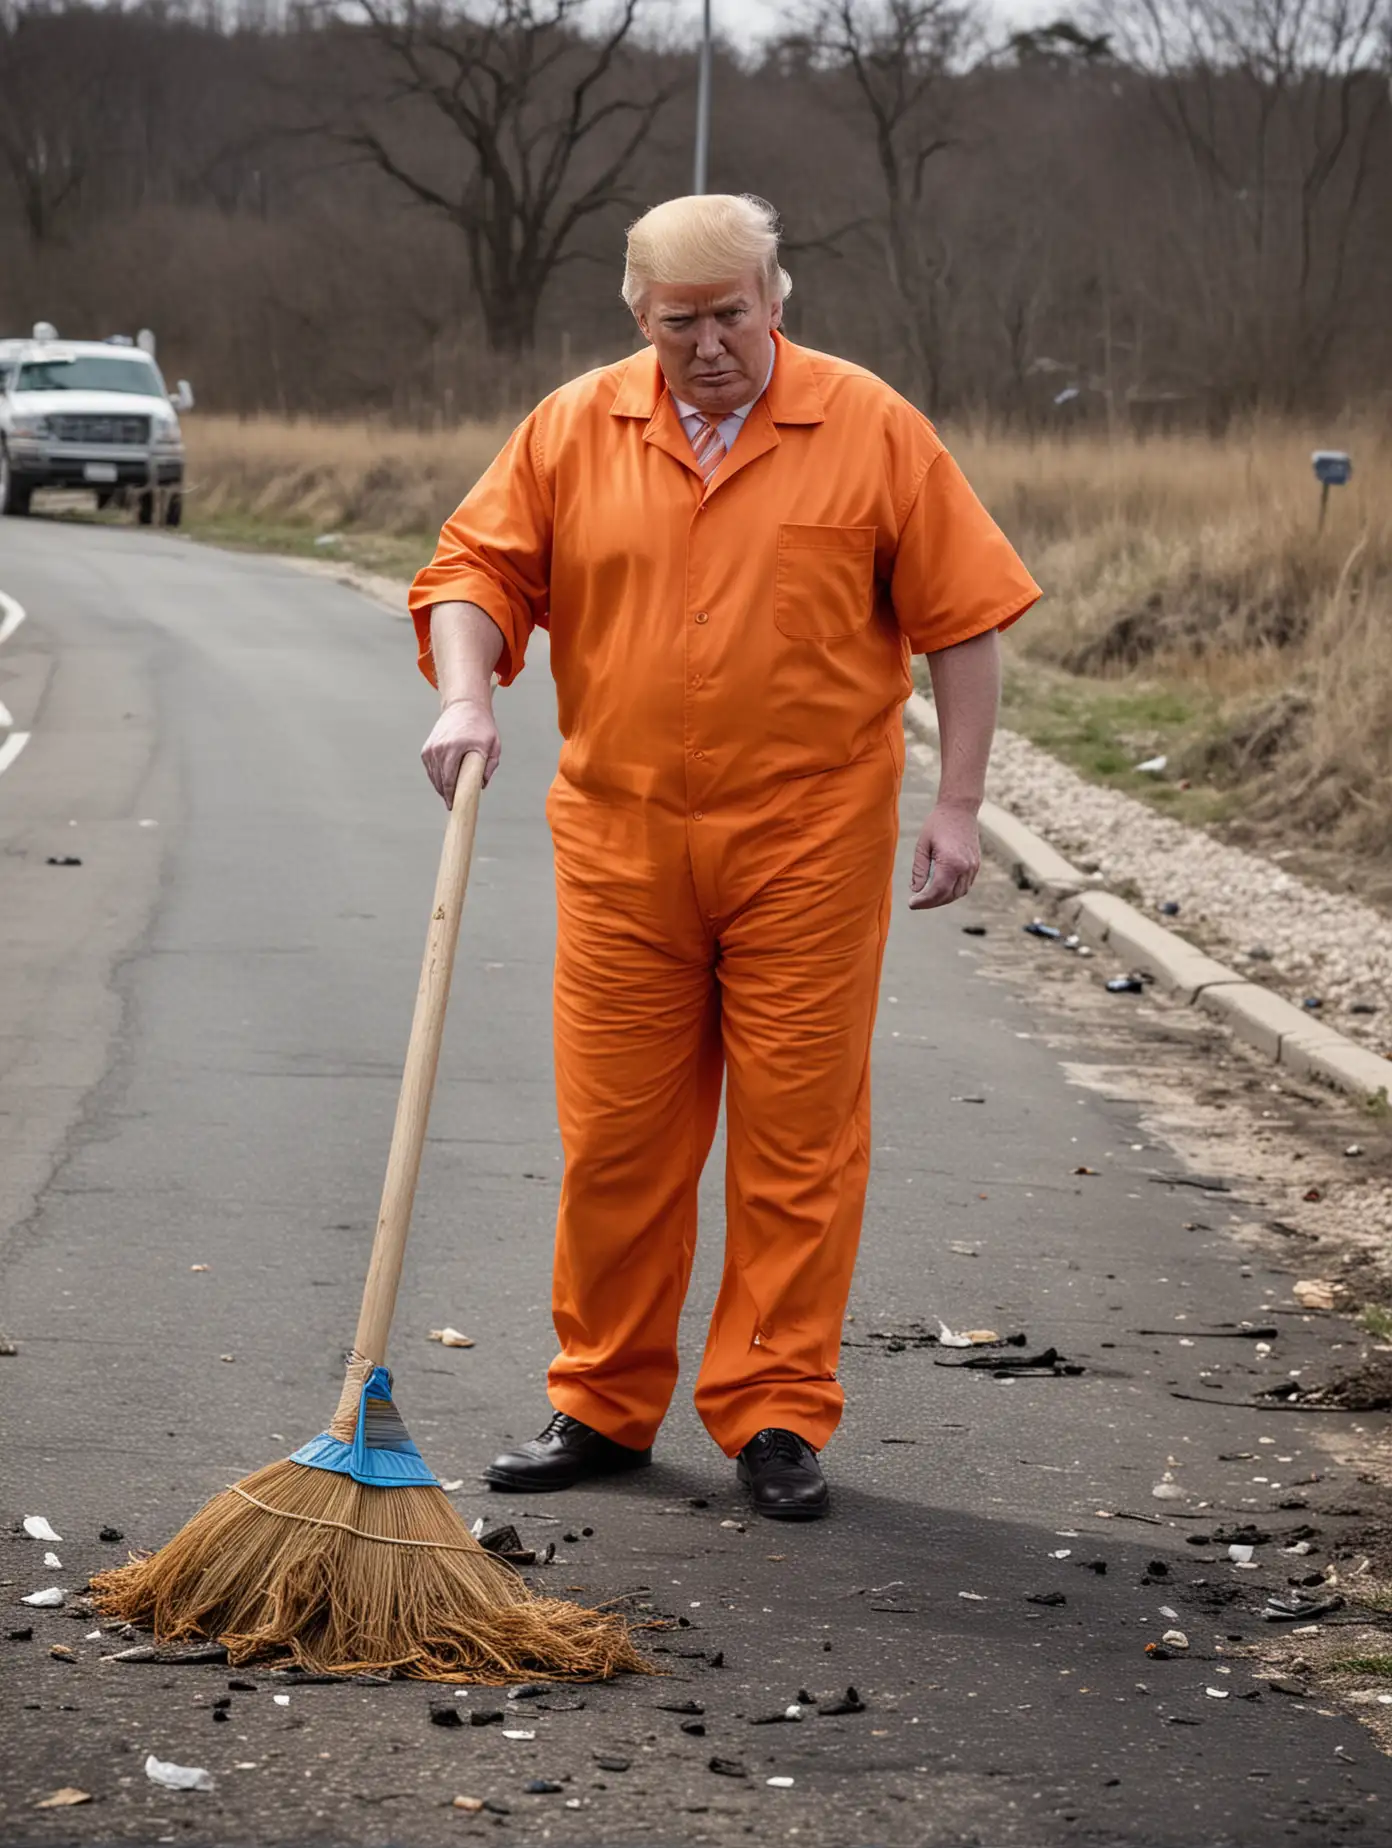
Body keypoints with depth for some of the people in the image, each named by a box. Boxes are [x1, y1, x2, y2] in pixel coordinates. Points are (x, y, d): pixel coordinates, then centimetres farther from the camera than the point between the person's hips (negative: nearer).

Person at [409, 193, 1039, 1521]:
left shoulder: (870, 430, -1)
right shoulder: (572, 429, 5)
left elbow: (964, 617, 1)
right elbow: (475, 569, 6)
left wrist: (957, 802, -3)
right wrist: (467, 698, -14)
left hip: (807, 845, -2)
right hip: (621, 843, 2)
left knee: (797, 1137, 1)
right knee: (615, 1137, 7)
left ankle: (777, 1417, 10)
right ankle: (603, 1405, 19)